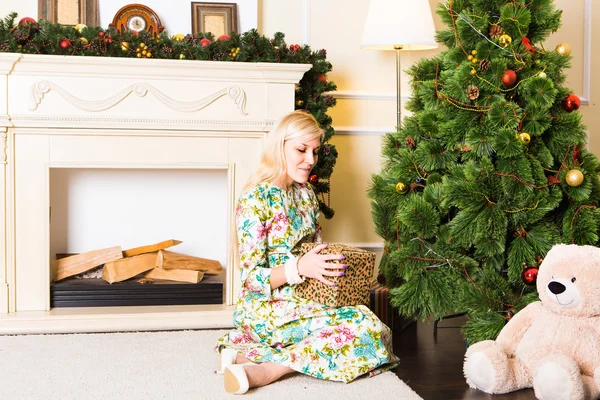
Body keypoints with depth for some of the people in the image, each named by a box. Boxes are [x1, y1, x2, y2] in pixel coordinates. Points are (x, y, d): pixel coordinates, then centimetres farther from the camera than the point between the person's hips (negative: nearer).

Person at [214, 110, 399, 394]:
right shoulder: (255, 199, -13)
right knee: (367, 328, -23)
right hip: (266, 309, -8)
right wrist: (299, 268, -29)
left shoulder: (306, 193, 11)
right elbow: (252, 278, -15)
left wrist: (333, 262, -2)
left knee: (377, 333, -13)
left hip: (305, 301, 8)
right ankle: (264, 373, -20)